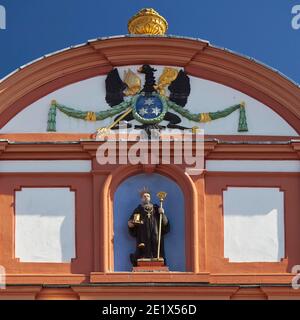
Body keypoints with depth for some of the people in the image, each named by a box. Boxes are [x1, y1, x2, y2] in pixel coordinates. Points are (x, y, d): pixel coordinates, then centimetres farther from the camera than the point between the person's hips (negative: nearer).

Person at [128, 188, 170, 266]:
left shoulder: (156, 209, 10)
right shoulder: (138, 211, 7)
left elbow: (165, 225, 4)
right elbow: (133, 231, 7)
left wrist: (162, 214, -10)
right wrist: (130, 225, -15)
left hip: (156, 243, 0)